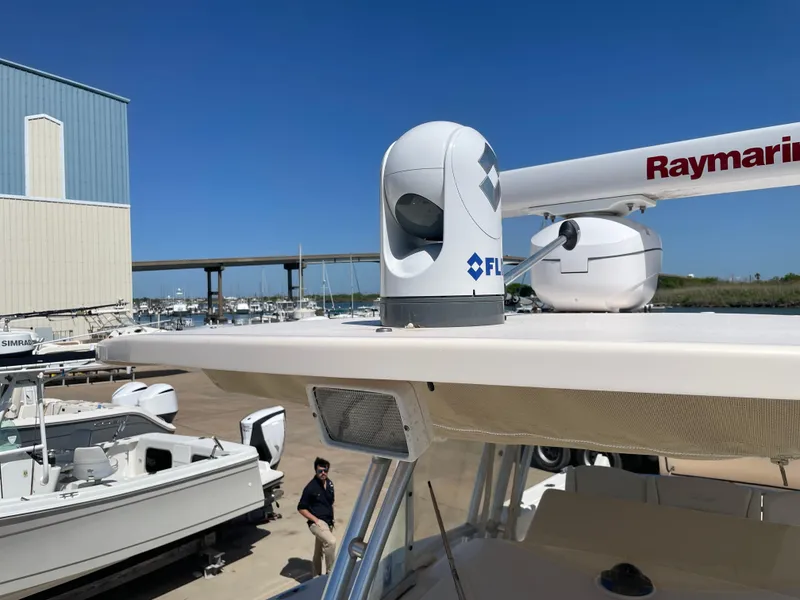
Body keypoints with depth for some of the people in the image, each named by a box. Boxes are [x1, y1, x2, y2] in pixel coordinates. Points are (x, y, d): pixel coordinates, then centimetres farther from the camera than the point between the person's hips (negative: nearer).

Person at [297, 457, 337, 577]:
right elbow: (301, 508, -12)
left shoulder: (329, 483, 4)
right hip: (317, 523, -7)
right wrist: (315, 520, -17)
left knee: (319, 551, 20)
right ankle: (330, 573, -17)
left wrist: (331, 518, 13)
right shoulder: (311, 487, -17)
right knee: (331, 542, -29)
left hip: (328, 522, 7)